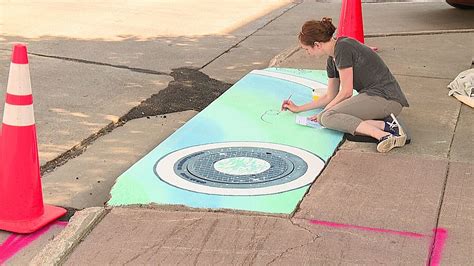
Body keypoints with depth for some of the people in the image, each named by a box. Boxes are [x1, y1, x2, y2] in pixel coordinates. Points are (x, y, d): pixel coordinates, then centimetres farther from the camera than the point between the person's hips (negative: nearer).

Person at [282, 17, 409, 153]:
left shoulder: (343, 48, -12)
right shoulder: (332, 60, 16)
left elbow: (346, 92, -11)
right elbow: (330, 97, 28)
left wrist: (323, 112, 2)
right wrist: (298, 108, 33)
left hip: (385, 97, -9)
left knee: (327, 117, -20)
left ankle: (383, 135, -34)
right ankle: (383, 125, -19)